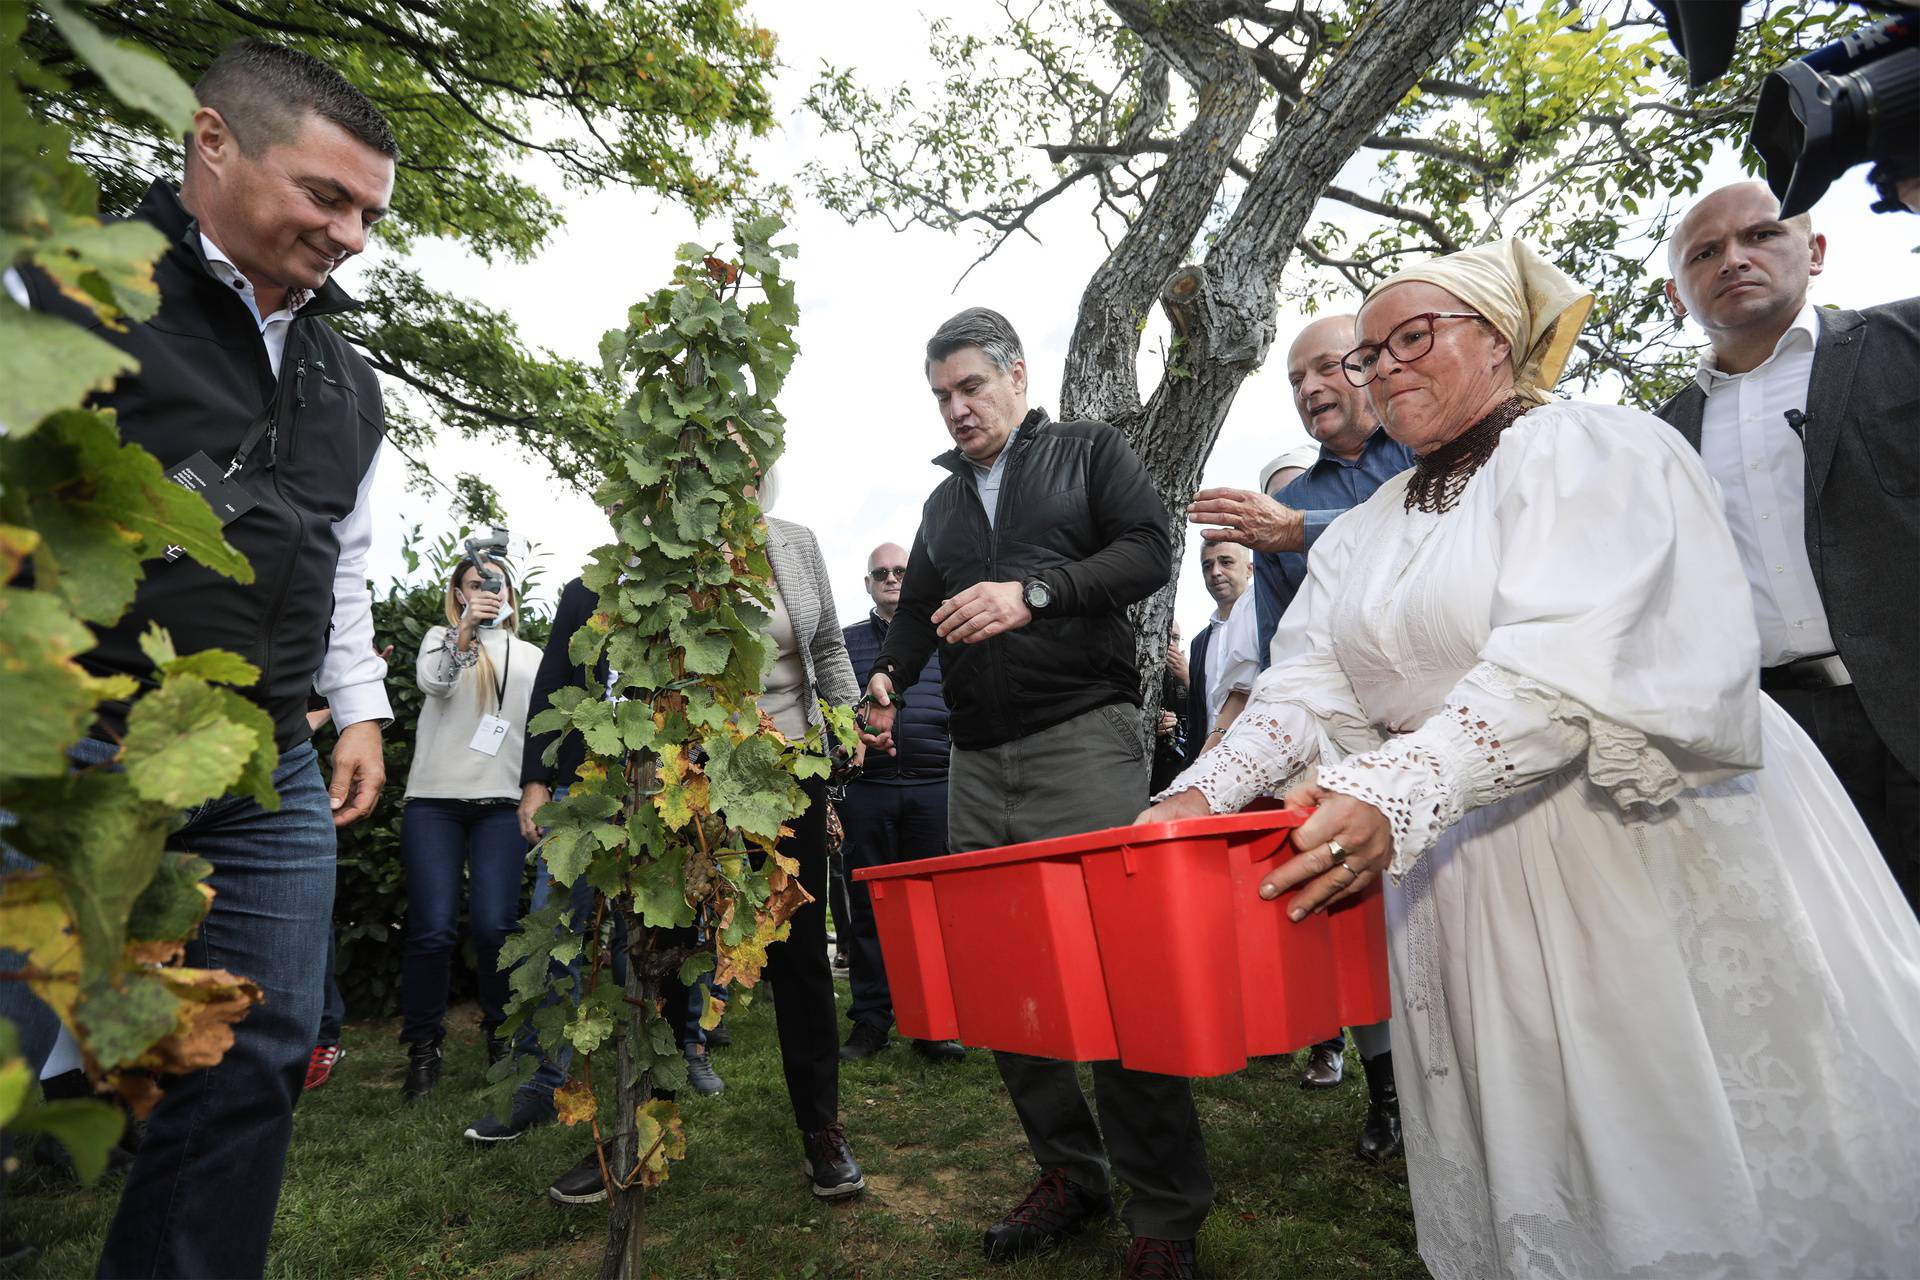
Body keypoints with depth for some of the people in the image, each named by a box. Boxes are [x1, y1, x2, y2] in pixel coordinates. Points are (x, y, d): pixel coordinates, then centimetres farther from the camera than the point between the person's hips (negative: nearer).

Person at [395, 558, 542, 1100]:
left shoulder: (531, 657, 17)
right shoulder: (442, 637, 11)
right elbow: (432, 680, -11)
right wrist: (466, 629, -27)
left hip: (502, 803, 1)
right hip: (434, 798, -1)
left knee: (495, 926, -7)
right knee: (433, 928, -7)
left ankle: (501, 1034, 15)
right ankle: (423, 1049, 10)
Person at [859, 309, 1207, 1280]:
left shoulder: (1089, 451, 9)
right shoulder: (943, 501, 24)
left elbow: (1148, 551, -4)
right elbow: (916, 606, 21)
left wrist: (1034, 593, -17)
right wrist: (887, 674, 0)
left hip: (1084, 735, -6)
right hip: (978, 761, 6)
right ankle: (1069, 1173, 23)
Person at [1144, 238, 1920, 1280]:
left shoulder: (1587, 447, -7)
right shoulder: (1363, 533, 14)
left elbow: (1567, 662, -22)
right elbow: (1307, 684, 2)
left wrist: (1393, 789, -34)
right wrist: (1206, 791, -15)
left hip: (1639, 842, -5)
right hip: (1449, 863, 6)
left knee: (1683, 1157, 6)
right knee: (1517, 1165, 14)